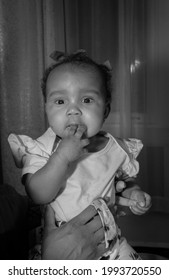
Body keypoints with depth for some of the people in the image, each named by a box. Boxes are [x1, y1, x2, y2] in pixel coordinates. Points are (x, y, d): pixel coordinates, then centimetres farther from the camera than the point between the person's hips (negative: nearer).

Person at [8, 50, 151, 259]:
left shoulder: (116, 149, -4)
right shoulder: (43, 149, -13)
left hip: (108, 240, 3)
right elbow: (38, 195, -24)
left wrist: (132, 193, -7)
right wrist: (62, 157, -33)